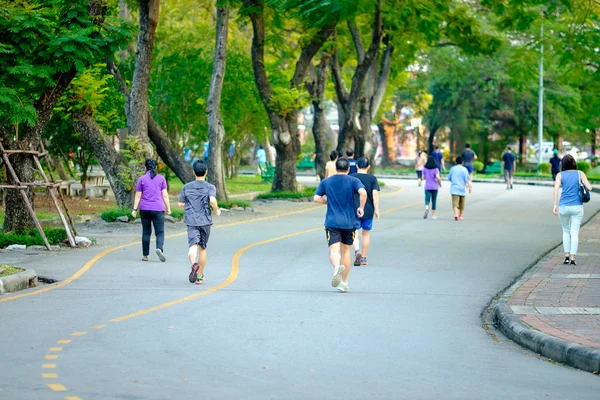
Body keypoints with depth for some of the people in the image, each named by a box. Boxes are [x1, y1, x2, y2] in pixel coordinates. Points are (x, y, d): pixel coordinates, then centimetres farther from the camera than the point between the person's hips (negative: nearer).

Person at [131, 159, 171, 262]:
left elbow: (138, 196, 0)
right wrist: (168, 208, 6)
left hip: (144, 209, 1)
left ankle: (145, 255, 11)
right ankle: (159, 248, -29)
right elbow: (165, 195, 1)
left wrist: (135, 209, 2)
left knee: (146, 232, 10)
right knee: (160, 232, -2)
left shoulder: (141, 179, 2)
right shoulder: (161, 178, 3)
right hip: (158, 209, -1)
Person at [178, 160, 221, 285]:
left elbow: (180, 204, 8)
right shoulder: (210, 187, -1)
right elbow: (212, 200, -19)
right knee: (202, 248, 14)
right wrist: (217, 211, 0)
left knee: (193, 245, -13)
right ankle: (200, 276, 20)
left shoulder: (186, 187, 6)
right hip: (205, 221, 0)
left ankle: (194, 263, -45)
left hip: (191, 221, 0)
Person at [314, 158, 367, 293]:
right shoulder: (353, 181, 0)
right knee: (346, 251, 14)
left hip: (332, 222, -1)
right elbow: (363, 193, -17)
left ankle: (337, 267, -42)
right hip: (349, 222, 1)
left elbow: (317, 198, 0)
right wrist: (361, 207, -4)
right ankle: (344, 283, 17)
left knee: (334, 251, -7)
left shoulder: (326, 182, 6)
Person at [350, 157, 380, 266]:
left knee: (354, 234, 0)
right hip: (368, 211, 1)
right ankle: (363, 258, 19)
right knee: (366, 233, 14)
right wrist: (377, 210, -5)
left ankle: (357, 251, -27)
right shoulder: (372, 179, 0)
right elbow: (375, 194, -9)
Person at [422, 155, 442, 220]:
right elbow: (438, 178, -17)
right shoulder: (436, 169, -7)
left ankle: (426, 209, -34)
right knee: (434, 200, 11)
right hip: (434, 187, -1)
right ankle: (433, 215, 15)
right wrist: (440, 184, 1)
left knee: (427, 199, -3)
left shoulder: (425, 169, -1)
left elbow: (423, 177, 3)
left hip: (427, 187, 1)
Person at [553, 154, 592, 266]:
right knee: (574, 233, 2)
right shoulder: (580, 174, 1)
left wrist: (555, 205, -10)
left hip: (564, 206, 1)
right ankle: (572, 258, -4)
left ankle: (567, 256, 10)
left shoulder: (560, 175, 3)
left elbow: (556, 188, -10)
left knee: (566, 231, 18)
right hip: (577, 206, -1)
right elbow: (589, 187, -6)